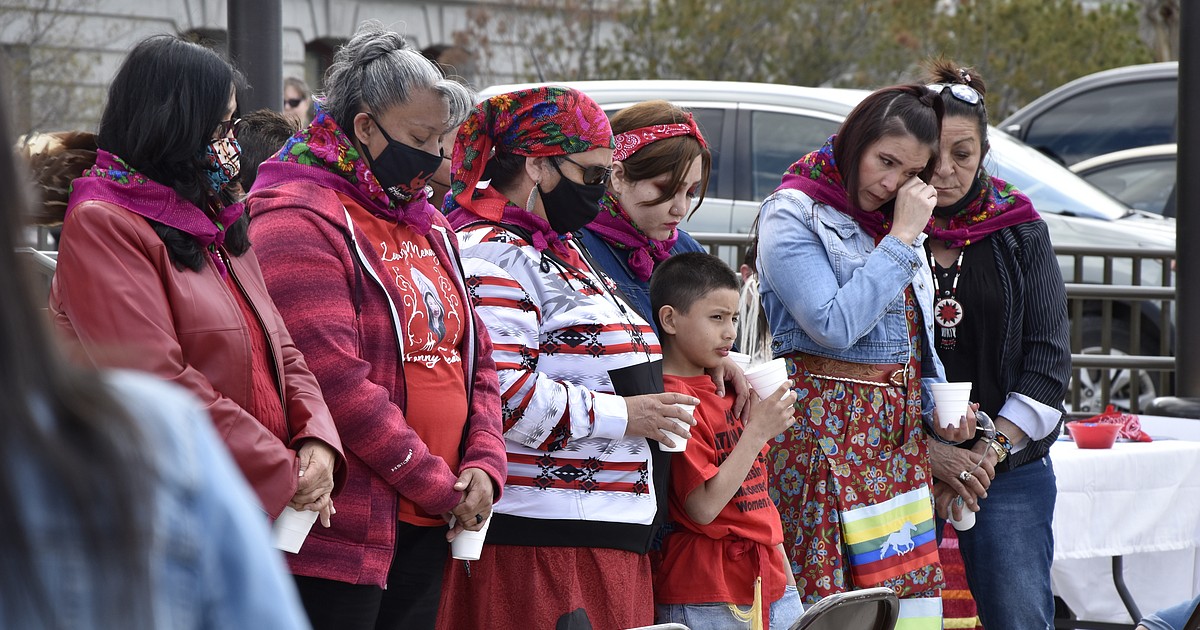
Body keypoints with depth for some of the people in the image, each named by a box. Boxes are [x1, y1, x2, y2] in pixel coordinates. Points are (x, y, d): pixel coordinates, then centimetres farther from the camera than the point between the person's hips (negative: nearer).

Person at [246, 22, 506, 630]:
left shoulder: (427, 225, 17)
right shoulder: (301, 222, -12)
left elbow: (476, 358, 19)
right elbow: (337, 380, -19)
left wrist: (484, 465, -1)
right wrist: (441, 487, -13)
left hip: (427, 530, 8)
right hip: (339, 534, -8)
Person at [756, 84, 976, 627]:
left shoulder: (896, 218, 16)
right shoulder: (792, 215, -8)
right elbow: (835, 325, -20)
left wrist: (939, 409, 9)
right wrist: (900, 239, -15)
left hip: (898, 429, 7)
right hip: (827, 430, -7)